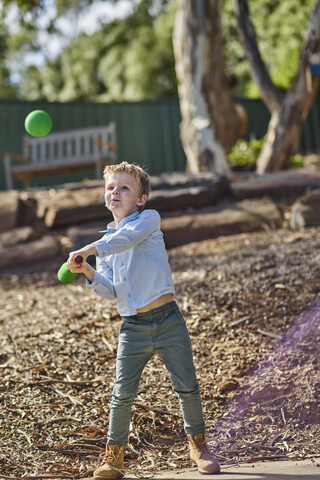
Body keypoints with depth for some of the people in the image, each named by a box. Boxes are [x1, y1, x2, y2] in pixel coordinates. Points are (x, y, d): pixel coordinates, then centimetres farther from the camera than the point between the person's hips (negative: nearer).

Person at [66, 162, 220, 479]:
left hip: (168, 320, -3)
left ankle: (197, 444, 25)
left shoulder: (149, 219, 2)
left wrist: (90, 250, -29)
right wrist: (89, 273, -11)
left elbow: (127, 237, -21)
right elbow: (111, 292, 5)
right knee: (122, 393, -3)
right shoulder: (106, 244, 15)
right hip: (132, 327, 3)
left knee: (186, 387, 2)